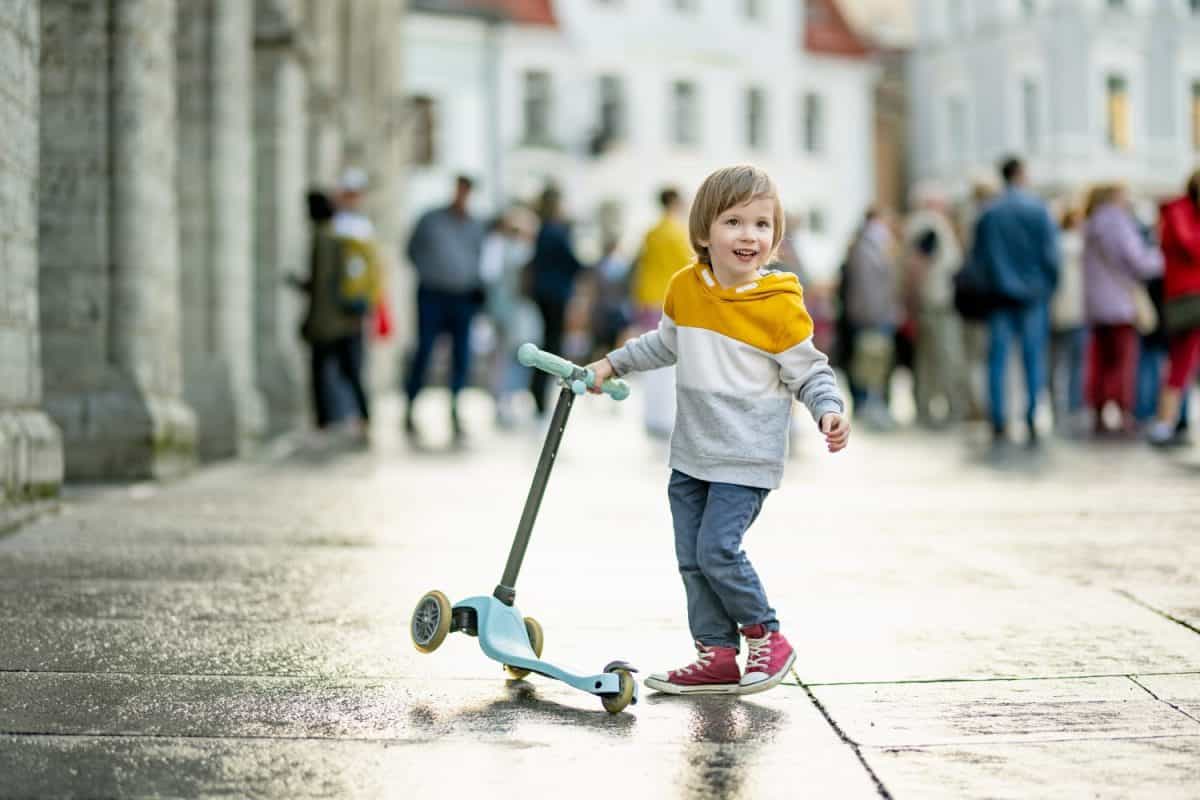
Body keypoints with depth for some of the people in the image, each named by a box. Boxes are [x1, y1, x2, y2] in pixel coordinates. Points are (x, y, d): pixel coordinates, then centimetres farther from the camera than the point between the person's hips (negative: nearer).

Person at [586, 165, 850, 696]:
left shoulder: (780, 305, -13)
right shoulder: (684, 288, 2)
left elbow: (809, 371, -4)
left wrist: (829, 411, -21)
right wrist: (612, 363, 19)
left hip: (746, 458, -6)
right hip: (691, 454, 6)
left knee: (717, 549, -15)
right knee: (692, 558, 7)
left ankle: (766, 638, 6)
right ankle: (717, 656, 17)